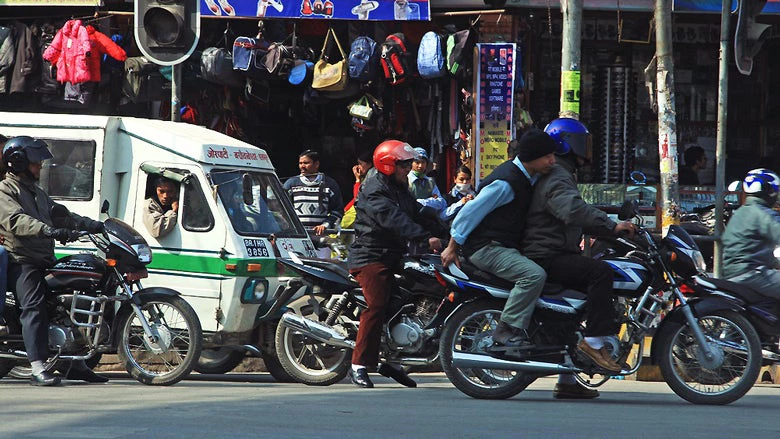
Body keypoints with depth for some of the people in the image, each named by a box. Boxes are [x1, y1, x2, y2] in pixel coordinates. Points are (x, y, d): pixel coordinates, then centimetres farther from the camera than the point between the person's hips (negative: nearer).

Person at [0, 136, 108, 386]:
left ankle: (75, 365, 20)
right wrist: (48, 230, -37)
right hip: (22, 261, -9)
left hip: (45, 261, 9)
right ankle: (38, 369, -34)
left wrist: (92, 225, 13)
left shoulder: (36, 192, 26)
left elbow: (59, 214, 24)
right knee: (35, 308, -24)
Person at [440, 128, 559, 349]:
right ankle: (507, 330, -24)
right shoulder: (505, 182, -21)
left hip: (508, 246, 10)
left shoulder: (528, 177, 9)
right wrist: (452, 248, -9)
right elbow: (471, 211, -16)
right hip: (486, 248, -10)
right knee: (534, 275, -29)